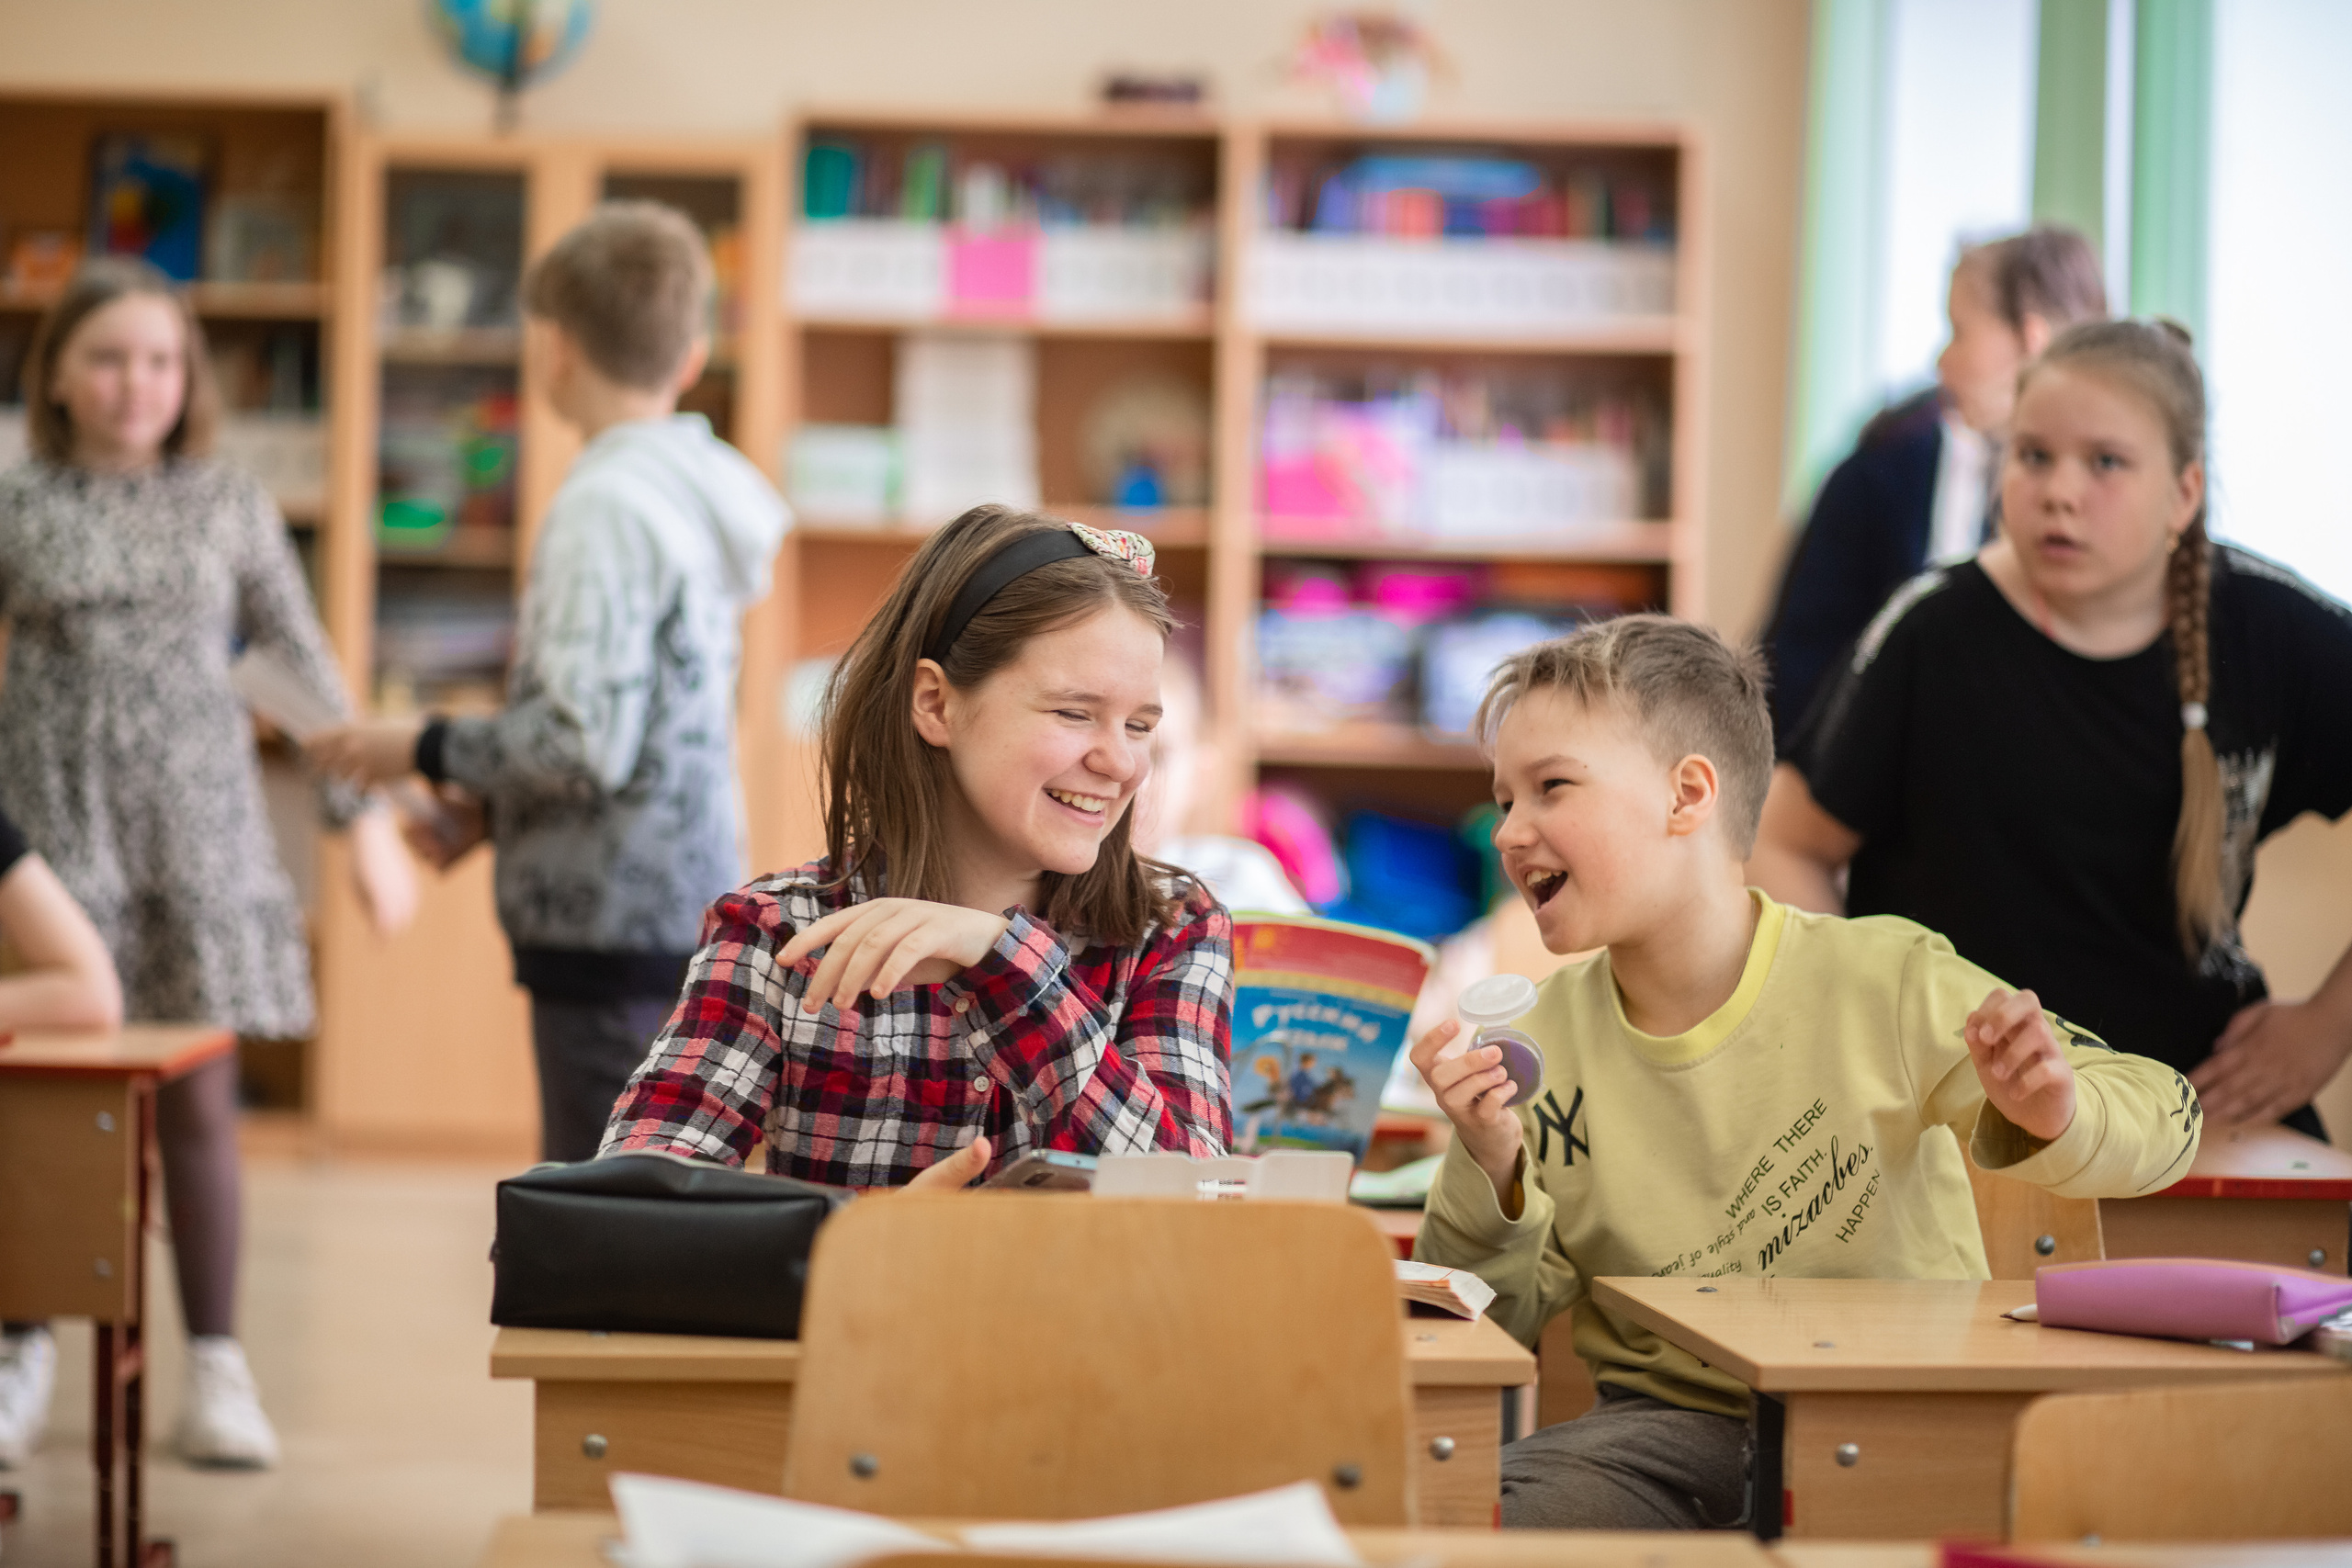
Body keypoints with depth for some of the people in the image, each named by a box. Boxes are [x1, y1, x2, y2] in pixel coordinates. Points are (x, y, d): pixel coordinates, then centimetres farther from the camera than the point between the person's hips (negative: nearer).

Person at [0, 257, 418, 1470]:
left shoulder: (229, 506, 7)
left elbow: (305, 670, 8)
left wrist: (365, 818, 4)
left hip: (196, 833, 1)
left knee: (198, 1101, 2)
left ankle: (216, 1372, 9)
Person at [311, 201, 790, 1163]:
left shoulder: (606, 506, -14)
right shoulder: (697, 491, 14)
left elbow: (590, 742, -21)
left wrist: (426, 749, -7)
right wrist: (492, 807, 17)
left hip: (615, 931, -10)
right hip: (684, 921, 10)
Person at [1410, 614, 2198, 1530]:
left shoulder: (1884, 982, -8)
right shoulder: (1538, 1039, 1)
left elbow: (2165, 1120, -3)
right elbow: (1498, 1325, 4)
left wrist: (2054, 1119, -27)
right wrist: (1489, 1173, -15)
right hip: (1673, 1420, 2)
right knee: (1509, 1503, -29)